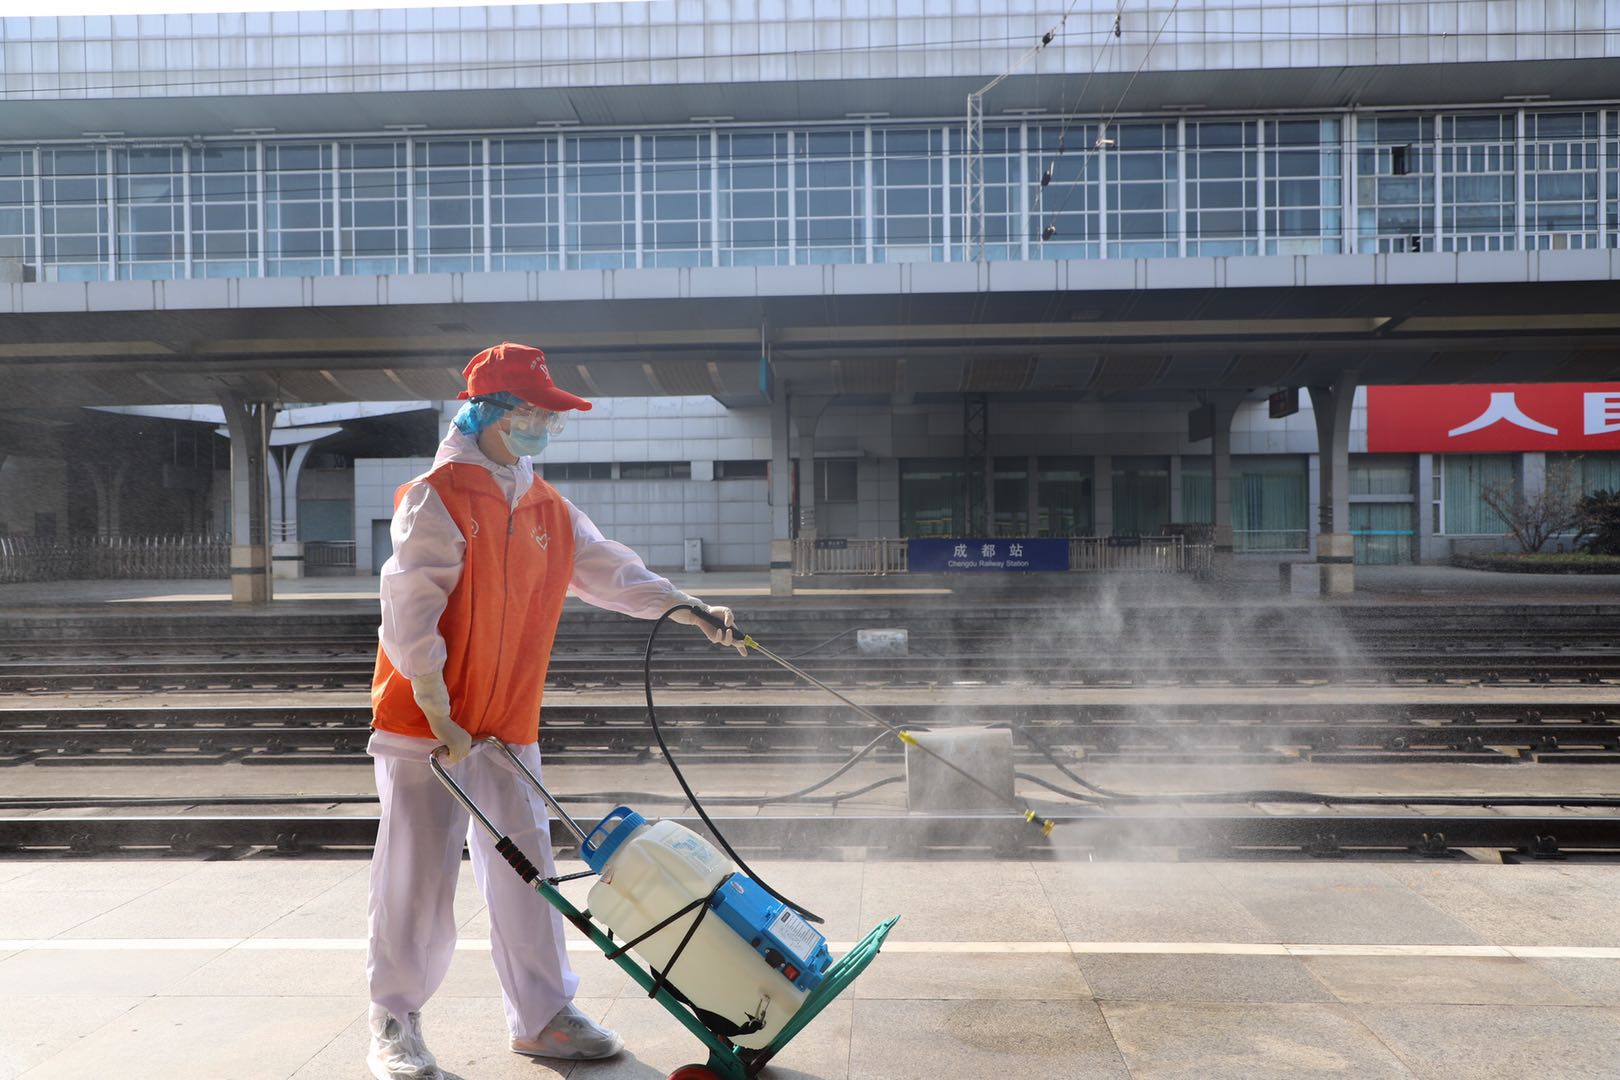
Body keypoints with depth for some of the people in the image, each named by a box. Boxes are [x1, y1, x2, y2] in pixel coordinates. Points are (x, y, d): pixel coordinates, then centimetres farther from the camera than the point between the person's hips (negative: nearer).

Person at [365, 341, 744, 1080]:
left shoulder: (549, 511, 10)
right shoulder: (436, 498, -12)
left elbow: (610, 571, 10)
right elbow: (409, 612, -17)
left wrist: (686, 609, -3)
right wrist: (439, 714, -19)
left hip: (508, 728, 6)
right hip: (424, 725, -6)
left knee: (525, 873, 9)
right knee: (418, 878, 2)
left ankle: (543, 1017, 20)